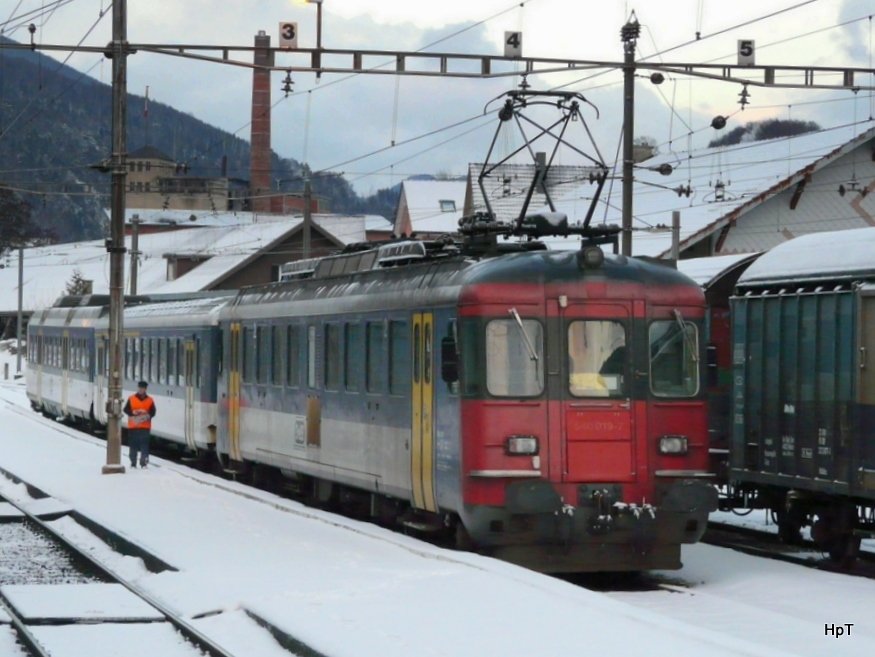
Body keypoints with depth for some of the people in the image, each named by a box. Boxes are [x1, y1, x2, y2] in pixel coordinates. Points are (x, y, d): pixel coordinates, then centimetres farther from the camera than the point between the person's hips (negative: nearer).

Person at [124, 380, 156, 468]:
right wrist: (134, 413, -16)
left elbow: (152, 412, 1)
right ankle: (133, 463, 11)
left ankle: (144, 462, -8)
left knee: (144, 445, -9)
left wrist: (147, 416, -19)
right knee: (133, 445, 4)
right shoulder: (131, 399, 7)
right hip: (133, 426, 1)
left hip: (145, 426, -1)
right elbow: (126, 409, 1)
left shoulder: (150, 400, 7)